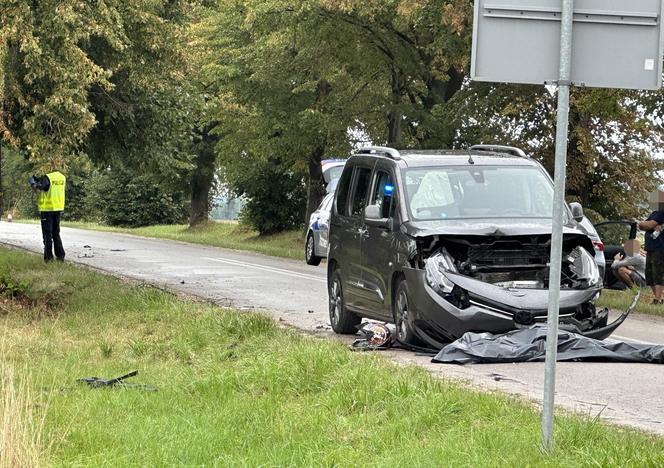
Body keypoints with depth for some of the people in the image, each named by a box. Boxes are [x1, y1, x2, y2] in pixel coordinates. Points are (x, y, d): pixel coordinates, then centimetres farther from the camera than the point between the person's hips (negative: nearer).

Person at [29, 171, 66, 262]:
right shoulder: (63, 178, 3)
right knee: (56, 233, 17)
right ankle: (60, 255, 14)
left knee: (47, 234, 2)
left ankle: (49, 257, 1)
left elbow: (36, 189, -27)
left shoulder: (47, 178, -17)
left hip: (47, 209, -6)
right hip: (58, 209, 6)